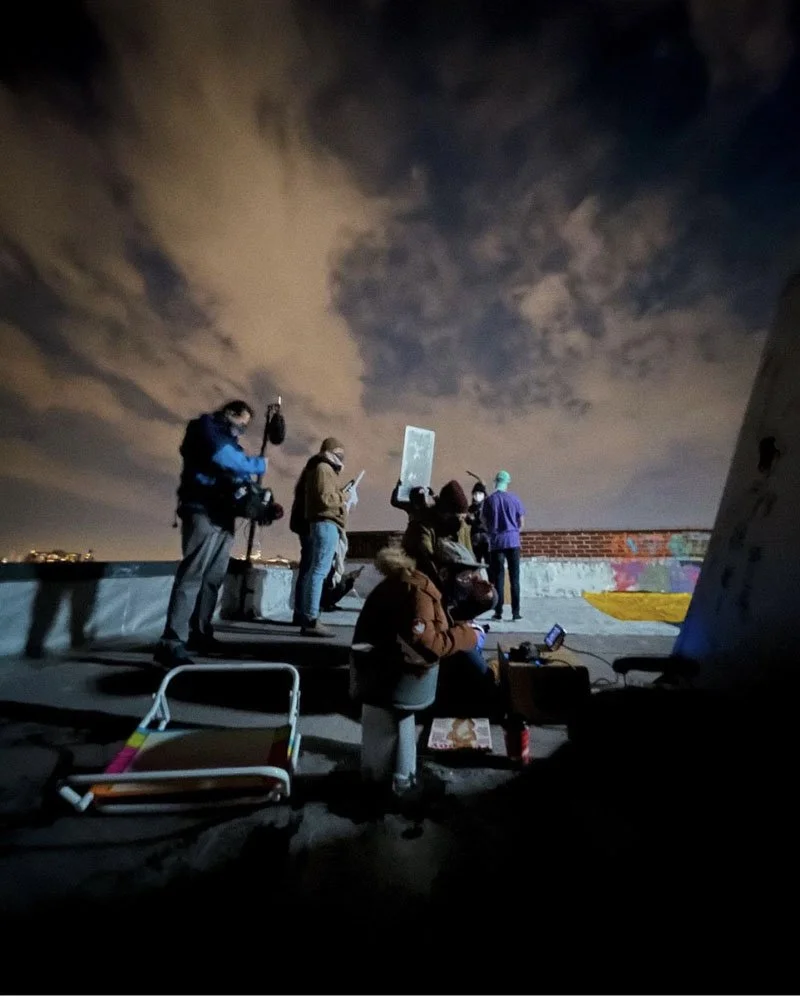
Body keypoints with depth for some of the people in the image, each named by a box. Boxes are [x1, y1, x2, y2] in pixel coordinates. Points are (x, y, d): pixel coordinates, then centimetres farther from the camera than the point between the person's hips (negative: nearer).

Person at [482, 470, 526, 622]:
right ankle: (516, 612, 6)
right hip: (513, 541, 0)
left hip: (496, 542, 0)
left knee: (498, 578, 4)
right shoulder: (514, 498, 2)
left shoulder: (489, 500, -1)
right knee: (514, 577, 5)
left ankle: (498, 612, 6)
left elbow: (485, 522, 6)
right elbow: (521, 523, 5)